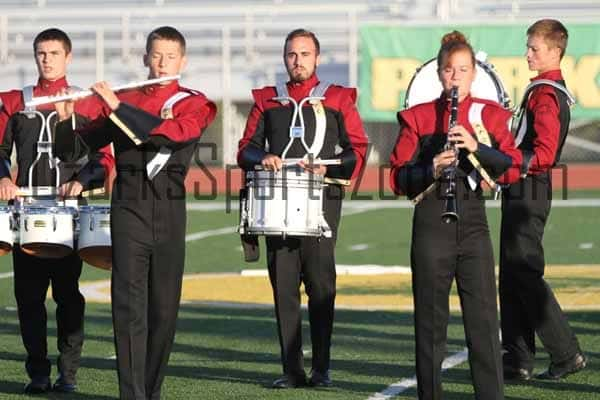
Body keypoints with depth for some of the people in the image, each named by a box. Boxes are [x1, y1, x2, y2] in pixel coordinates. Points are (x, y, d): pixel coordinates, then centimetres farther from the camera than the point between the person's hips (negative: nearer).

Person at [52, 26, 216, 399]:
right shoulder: (123, 101, 9)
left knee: (165, 306, 5)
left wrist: (118, 107, -19)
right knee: (130, 305, -8)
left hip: (170, 213, 0)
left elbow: (173, 132, -18)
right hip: (129, 210, 0)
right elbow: (74, 149, 8)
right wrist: (65, 118, -12)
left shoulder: (194, 104, 4)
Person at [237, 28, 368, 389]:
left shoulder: (338, 99, 9)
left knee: (321, 285, -4)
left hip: (321, 200, -2)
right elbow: (246, 148, 15)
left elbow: (358, 149, 6)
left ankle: (321, 368, 2)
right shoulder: (267, 100, 15)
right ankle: (292, 369, 2)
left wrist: (328, 167, -11)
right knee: (284, 287, -1)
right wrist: (262, 159, -7)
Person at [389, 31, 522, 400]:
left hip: (473, 225, 0)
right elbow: (398, 178, 1)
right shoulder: (418, 118, 5)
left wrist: (477, 147, -19)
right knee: (431, 320, 3)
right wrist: (430, 170, -18)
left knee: (483, 318, -4)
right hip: (431, 226, 0)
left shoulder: (491, 115, 8)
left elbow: (513, 168, -3)